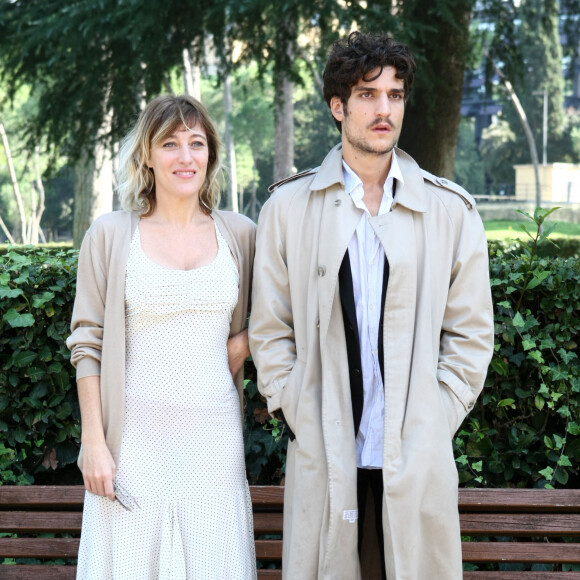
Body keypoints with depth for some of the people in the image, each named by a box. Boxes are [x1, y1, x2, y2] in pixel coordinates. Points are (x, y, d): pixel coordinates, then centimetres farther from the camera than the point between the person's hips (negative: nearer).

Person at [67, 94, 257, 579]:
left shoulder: (240, 234, 7)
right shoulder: (110, 235, 2)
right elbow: (87, 344, 1)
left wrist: (247, 339, 0)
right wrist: (94, 443, -5)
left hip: (214, 435, 2)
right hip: (136, 435, -2)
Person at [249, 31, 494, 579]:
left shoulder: (451, 210, 6)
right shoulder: (288, 206, 6)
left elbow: (470, 333, 8)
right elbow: (269, 329, 8)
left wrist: (435, 423, 0)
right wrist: (295, 416, 0)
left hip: (417, 458, 1)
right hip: (322, 455, 0)